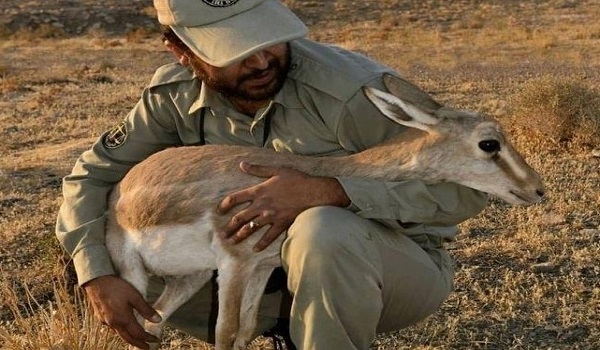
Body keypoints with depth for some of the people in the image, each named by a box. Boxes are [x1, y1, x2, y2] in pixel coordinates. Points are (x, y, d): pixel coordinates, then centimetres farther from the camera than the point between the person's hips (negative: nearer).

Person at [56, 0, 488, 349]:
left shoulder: (353, 88, -29)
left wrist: (325, 191, -38)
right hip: (274, 263, 6)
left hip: (402, 263, -5)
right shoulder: (176, 93, -12)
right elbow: (93, 175, 0)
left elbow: (466, 185, -28)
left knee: (322, 232, -38)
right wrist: (98, 276, -16)